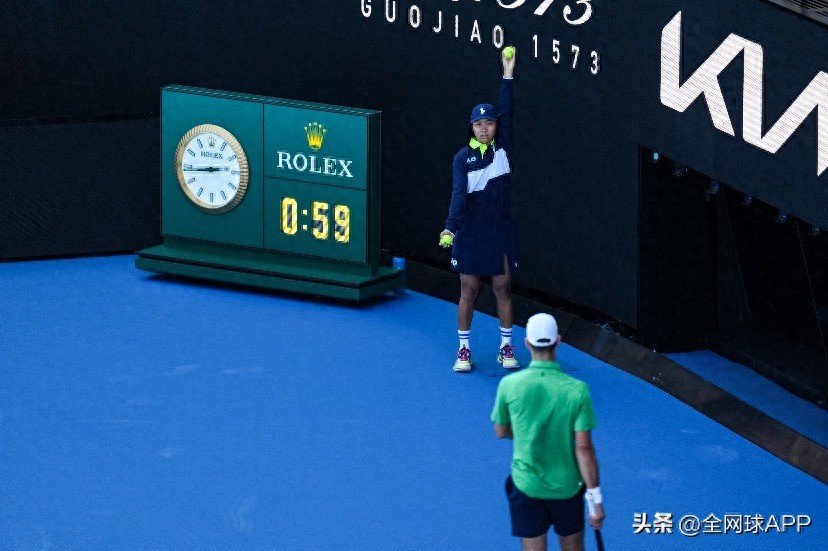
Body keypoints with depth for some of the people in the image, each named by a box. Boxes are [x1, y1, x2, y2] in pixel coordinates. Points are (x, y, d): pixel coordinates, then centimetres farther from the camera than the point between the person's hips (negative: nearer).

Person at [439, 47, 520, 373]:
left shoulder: (503, 149, 3)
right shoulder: (463, 157, -3)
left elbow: (507, 114, -7)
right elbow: (459, 193, -14)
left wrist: (508, 74, -8)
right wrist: (451, 227, -28)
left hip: (501, 230, 1)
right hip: (470, 232, -1)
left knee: (503, 288, 5)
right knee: (469, 291, 3)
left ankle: (506, 348, 15)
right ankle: (464, 349, 11)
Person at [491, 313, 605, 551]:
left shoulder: (509, 385, -13)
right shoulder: (577, 390, -17)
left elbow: (501, 432, 3)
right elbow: (584, 448, -15)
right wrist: (596, 500, -8)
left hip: (526, 486, 0)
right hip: (567, 487, 0)